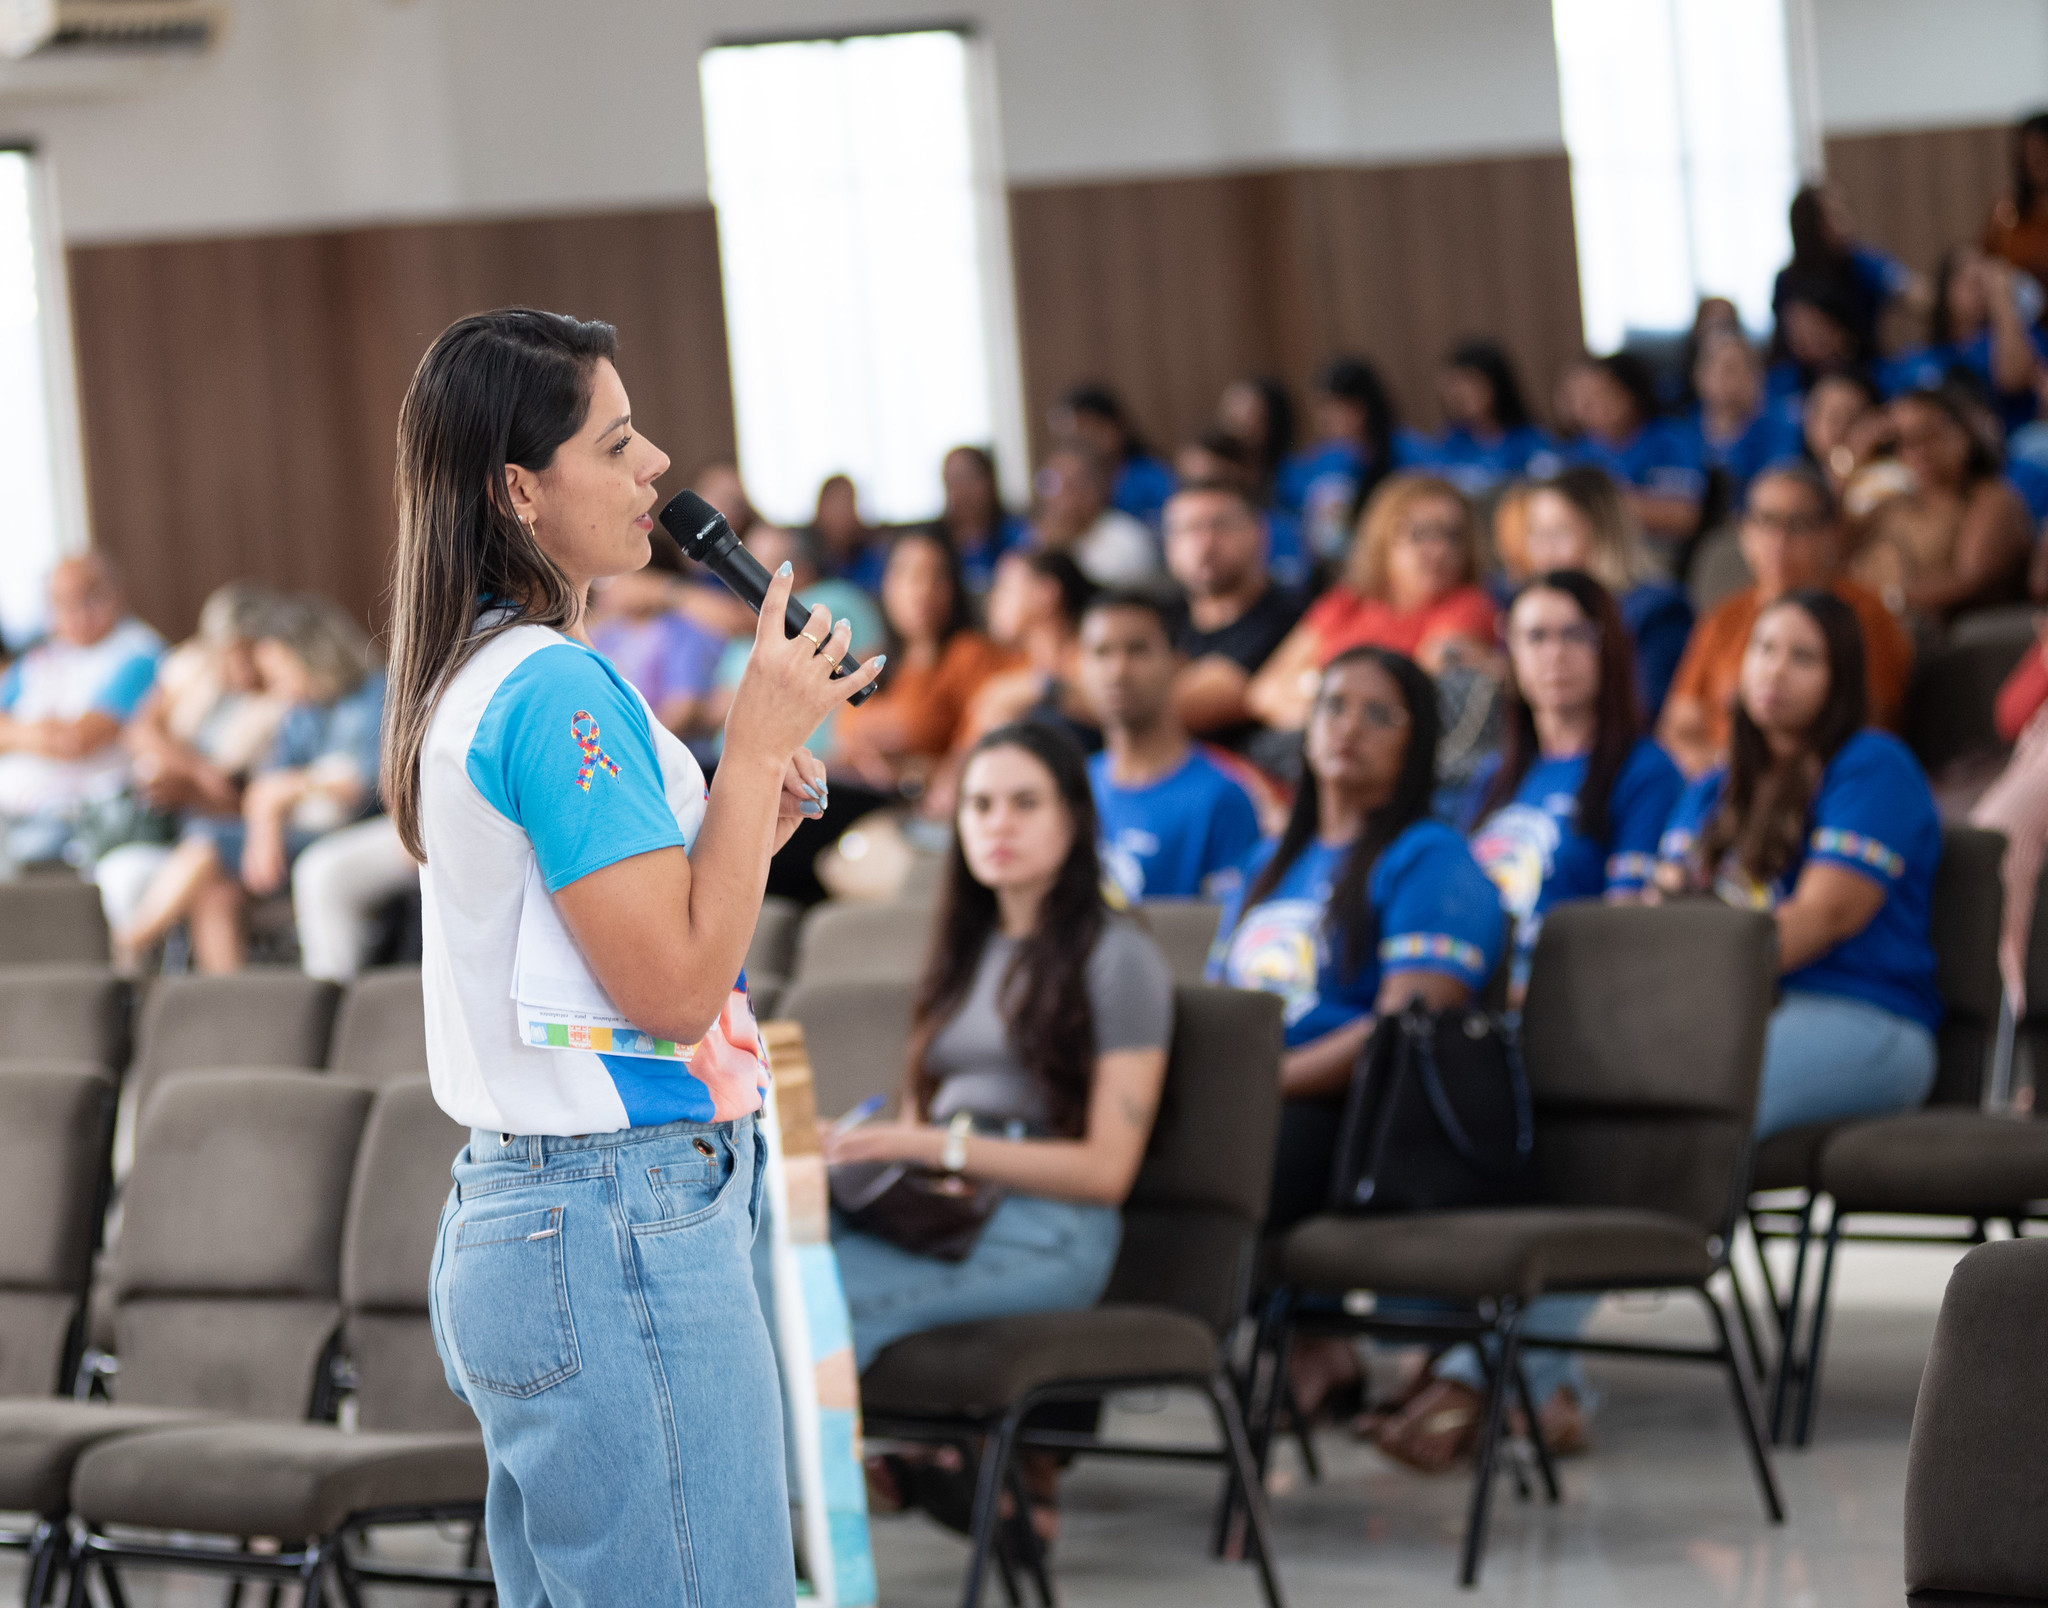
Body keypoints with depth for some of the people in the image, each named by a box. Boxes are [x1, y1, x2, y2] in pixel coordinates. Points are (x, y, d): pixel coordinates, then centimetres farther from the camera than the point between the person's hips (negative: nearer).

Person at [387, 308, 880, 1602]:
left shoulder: (476, 682, 14)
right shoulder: (560, 690, -16)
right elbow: (675, 987, -18)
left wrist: (746, 818, 11)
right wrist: (761, 740, -13)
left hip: (509, 1217, 10)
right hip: (620, 1233, -10)